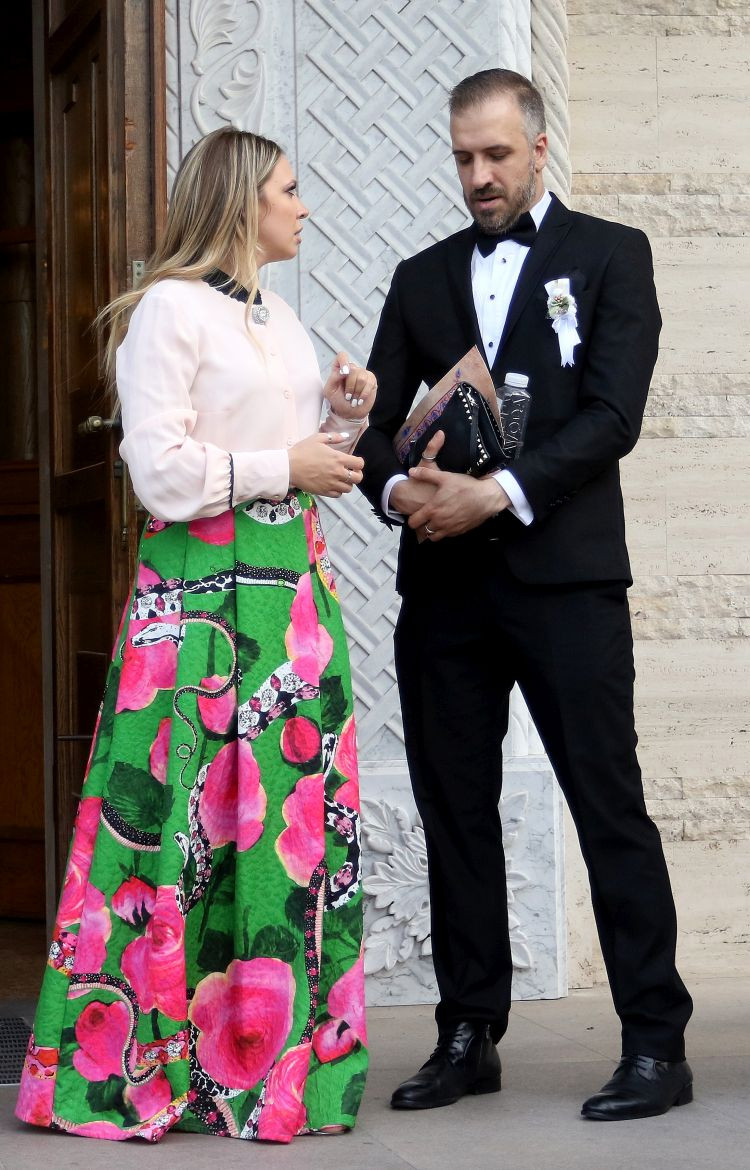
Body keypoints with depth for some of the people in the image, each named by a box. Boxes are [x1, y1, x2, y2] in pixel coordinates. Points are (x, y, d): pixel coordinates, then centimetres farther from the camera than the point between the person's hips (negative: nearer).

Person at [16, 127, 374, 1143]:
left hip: (292, 584, 8)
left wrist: (344, 414, 5)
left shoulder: (277, 316, 19)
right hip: (202, 591, -8)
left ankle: (277, 1057, 11)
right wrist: (285, 465, -11)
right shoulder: (170, 309, -6)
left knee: (294, 815, 5)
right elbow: (162, 470, -14)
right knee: (196, 815, -7)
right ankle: (136, 1065, 2)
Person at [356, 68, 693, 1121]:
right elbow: (378, 421, 14)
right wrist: (397, 488, -9)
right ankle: (469, 1037, 14)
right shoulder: (423, 277, 18)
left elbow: (613, 413, -6)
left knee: (610, 806, -5)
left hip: (563, 571, -4)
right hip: (443, 581, 4)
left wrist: (503, 492, -17)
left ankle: (656, 1044, -1)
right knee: (455, 812, 6)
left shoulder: (609, 255, 6)